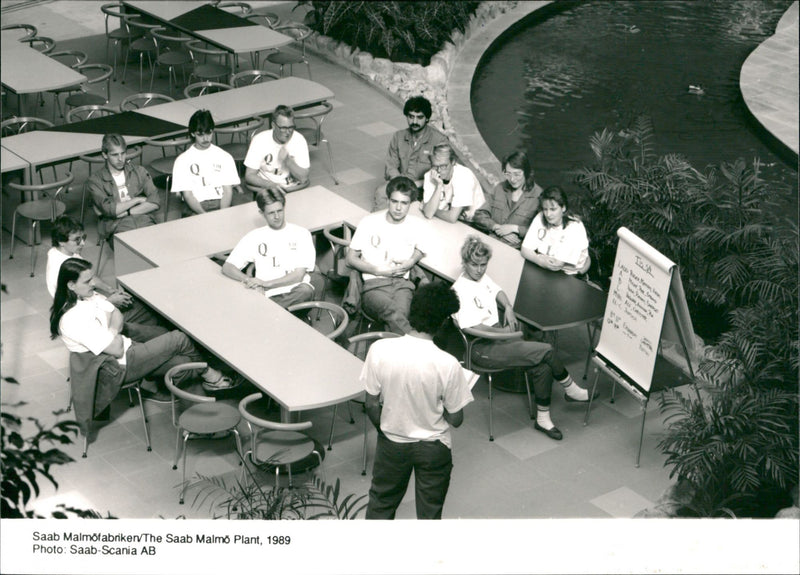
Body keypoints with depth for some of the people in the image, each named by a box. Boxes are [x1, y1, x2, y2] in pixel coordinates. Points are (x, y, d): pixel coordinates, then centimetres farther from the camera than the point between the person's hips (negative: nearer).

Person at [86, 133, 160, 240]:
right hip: (117, 226, -3)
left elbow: (155, 203, 7)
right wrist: (138, 200, 2)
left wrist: (126, 212, -3)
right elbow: (109, 210, -6)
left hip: (144, 220, 3)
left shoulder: (139, 171, 19)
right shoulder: (95, 181, 9)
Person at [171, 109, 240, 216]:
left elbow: (228, 190, 6)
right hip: (195, 208, -2)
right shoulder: (182, 160, 6)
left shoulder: (225, 157, 13)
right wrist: (204, 215, -18)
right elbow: (187, 195, -1)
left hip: (220, 204, 2)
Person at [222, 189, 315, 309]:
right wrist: (248, 280, -11)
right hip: (270, 296, -2)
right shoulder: (254, 237, 15)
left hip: (296, 293, 2)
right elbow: (227, 267, 11)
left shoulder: (301, 234, 11)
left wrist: (266, 283, -11)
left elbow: (299, 275, 2)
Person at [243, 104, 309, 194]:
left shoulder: (299, 140, -5)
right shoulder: (259, 140, -7)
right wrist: (271, 185, -23)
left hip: (293, 190, 1)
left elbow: (303, 178, -7)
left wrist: (287, 161, -24)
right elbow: (249, 176, -6)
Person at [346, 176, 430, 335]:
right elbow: (350, 259, 9)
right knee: (395, 314, -39)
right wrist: (379, 271, -5)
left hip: (402, 283, 2)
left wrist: (412, 261, 4)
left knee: (399, 315, -37)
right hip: (374, 284, -2)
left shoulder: (418, 225, 10)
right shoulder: (370, 223, 4)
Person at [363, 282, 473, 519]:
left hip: (392, 442, 2)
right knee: (429, 510, 20)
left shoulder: (380, 350, -21)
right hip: (434, 447, -2)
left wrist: (384, 430, 8)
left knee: (381, 502, 26)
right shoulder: (448, 364, -27)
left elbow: (372, 405, -10)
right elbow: (455, 419, -15)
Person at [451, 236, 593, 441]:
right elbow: (473, 327, -25)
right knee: (546, 351, -17)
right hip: (482, 349, -9)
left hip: (498, 336, 9)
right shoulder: (460, 290, -17)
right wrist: (505, 331, -17)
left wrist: (508, 308, 9)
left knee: (543, 366, -13)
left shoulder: (482, 276, 10)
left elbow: (497, 290, 29)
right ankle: (571, 390, 7)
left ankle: (543, 419, -1)